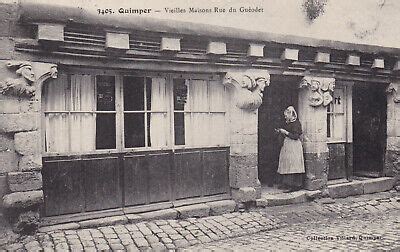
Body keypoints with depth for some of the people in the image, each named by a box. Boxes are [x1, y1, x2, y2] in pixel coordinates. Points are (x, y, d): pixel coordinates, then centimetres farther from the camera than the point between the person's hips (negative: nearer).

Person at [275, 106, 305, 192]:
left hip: (294, 147, -9)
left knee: (292, 165, -8)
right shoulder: (287, 123, 15)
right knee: (286, 165, 8)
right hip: (287, 146, 9)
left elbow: (295, 136, -17)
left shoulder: (296, 123, -10)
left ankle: (293, 186, -5)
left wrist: (285, 132, -15)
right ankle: (287, 184, 12)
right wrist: (280, 132, 6)